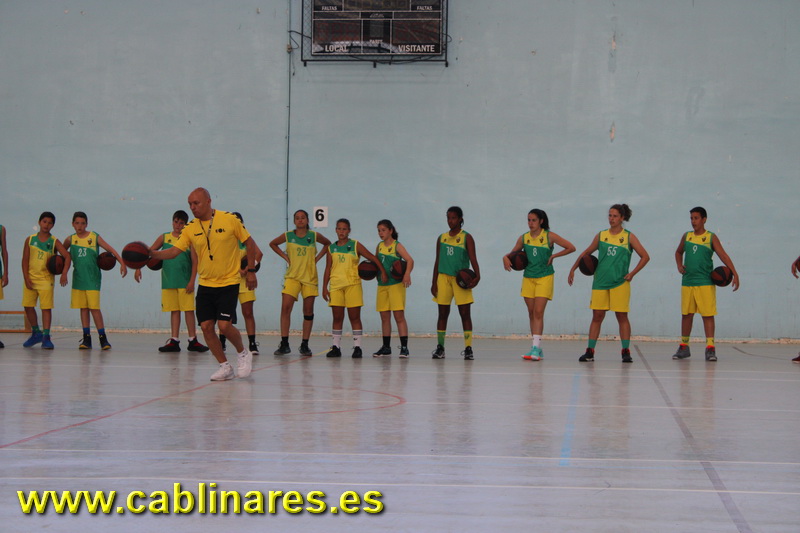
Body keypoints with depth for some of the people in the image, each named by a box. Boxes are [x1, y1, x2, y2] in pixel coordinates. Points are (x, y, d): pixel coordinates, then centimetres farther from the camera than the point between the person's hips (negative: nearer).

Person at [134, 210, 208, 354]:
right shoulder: (164, 238, 8)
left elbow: (195, 261, -1)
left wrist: (192, 281, -9)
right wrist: (138, 267, -3)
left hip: (185, 282, -2)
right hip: (168, 281, 2)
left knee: (189, 310, -2)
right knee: (174, 311, 5)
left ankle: (192, 340, 2)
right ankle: (174, 341, 6)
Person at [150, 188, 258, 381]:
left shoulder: (229, 220, -8)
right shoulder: (190, 229, 1)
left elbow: (249, 242, 2)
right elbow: (174, 251, -4)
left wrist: (251, 270, -1)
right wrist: (152, 254, -21)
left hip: (228, 283, -4)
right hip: (205, 284, 4)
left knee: (224, 325, -15)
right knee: (206, 326, -2)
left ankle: (243, 353, 14)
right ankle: (224, 366, 13)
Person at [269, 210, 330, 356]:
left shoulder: (314, 236, 2)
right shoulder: (288, 236, 2)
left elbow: (327, 243, 19)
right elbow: (273, 244, 18)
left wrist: (317, 257, 7)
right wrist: (285, 256, 6)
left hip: (310, 277, 1)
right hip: (292, 276, -1)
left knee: (308, 311, 2)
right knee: (285, 308, -14)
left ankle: (305, 345, 10)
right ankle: (284, 344, -10)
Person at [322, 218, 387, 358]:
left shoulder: (355, 246, 3)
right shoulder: (331, 248, 10)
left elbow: (373, 258, 3)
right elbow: (328, 269, 11)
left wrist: (383, 272, -7)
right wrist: (324, 287, 5)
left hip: (353, 285, -2)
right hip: (335, 286, 2)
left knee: (355, 317, -2)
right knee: (337, 318, 2)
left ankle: (357, 347, -1)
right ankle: (336, 347, 7)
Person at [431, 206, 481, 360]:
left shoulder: (466, 238, 1)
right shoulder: (442, 238, 13)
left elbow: (472, 258, -9)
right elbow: (437, 261, 15)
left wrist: (477, 275, -25)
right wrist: (434, 282, 9)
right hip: (443, 277, 4)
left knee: (465, 313, -5)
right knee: (443, 313, 5)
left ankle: (468, 348, -6)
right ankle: (440, 348, 11)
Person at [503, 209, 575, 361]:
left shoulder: (549, 236, -5)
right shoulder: (523, 238, 6)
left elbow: (571, 247, -3)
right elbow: (514, 253, 15)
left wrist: (554, 255, -9)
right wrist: (506, 257, -7)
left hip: (544, 278, -4)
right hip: (528, 278, 4)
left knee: (538, 312, -13)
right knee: (531, 313, 6)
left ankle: (536, 348, -17)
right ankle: (536, 349, 12)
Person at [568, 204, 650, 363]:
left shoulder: (629, 237, 1)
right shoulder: (601, 235, 8)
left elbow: (645, 256, 2)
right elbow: (586, 253, 17)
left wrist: (632, 273, -6)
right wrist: (573, 269, 13)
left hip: (620, 283, -2)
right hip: (600, 283, 2)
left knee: (622, 317, -1)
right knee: (597, 316, 2)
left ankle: (626, 352, 2)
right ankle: (590, 352, 4)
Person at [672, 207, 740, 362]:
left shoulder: (711, 238, -2)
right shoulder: (686, 236, 9)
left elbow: (723, 256, -10)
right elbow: (678, 252, 25)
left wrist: (734, 274, -21)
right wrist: (679, 265, 5)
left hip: (706, 283, -4)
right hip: (687, 282, 4)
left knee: (708, 315, -7)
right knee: (686, 314, 9)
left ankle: (710, 348, -8)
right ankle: (684, 347, 19)